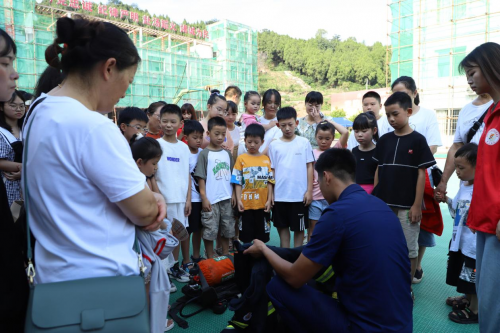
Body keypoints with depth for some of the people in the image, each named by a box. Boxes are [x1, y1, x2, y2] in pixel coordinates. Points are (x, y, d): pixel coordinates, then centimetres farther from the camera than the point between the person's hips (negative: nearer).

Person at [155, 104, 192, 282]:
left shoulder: (184, 147, 7)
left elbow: (188, 175, 9)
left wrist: (188, 199, 3)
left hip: (181, 199, 4)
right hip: (164, 199, -4)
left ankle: (175, 266, 28)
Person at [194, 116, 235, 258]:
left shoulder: (227, 153, 8)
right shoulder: (204, 154, -5)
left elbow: (232, 175, 13)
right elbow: (200, 177, -8)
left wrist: (233, 194, 6)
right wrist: (204, 198, -12)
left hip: (226, 198, 5)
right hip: (211, 199, -5)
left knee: (227, 230, 14)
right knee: (210, 231, 3)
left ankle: (226, 256, 28)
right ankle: (210, 260, 17)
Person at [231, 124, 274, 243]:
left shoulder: (266, 159, 5)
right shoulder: (241, 159, -1)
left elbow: (269, 182, 4)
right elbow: (237, 182, -3)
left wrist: (269, 200, -3)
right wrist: (239, 200, -10)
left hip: (262, 204, 2)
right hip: (246, 205, -1)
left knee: (262, 236, 11)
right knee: (246, 236, 8)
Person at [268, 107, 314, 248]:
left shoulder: (304, 142, -1)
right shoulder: (274, 145, 2)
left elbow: (309, 167, 0)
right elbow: (272, 170, 5)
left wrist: (309, 190, -4)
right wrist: (270, 193, 2)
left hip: (300, 194, -2)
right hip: (280, 195, 2)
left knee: (299, 228, 10)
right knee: (282, 227, 13)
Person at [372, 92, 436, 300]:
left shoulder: (418, 140, -5)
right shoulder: (384, 140, 6)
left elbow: (421, 174, -7)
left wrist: (417, 205, -10)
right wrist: (374, 199, 7)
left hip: (407, 206, -4)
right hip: (384, 204, 4)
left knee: (409, 249, 7)